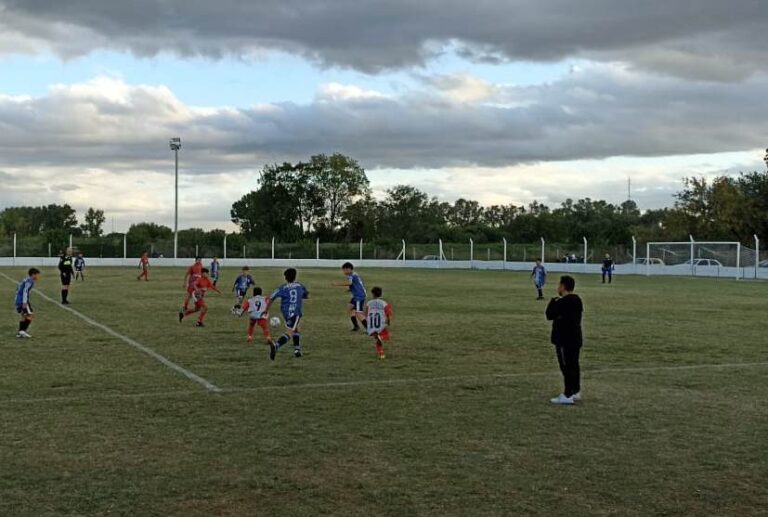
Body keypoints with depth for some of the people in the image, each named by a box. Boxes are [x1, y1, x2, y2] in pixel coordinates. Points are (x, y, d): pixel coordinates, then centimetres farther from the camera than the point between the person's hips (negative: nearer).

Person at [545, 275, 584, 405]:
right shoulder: (577, 300, 10)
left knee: (566, 366, -6)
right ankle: (576, 392, 23)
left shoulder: (562, 302, -20)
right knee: (574, 365, 16)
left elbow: (550, 315, -15)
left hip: (564, 340, -9)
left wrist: (553, 302, -2)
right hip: (576, 338, 9)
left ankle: (568, 395, -5)